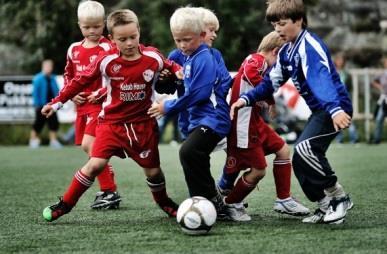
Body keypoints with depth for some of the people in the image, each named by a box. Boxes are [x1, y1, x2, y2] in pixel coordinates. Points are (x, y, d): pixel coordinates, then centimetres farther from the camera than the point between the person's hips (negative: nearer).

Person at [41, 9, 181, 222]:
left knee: (152, 170, 10)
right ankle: (65, 204, -2)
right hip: (111, 122, -2)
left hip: (143, 124, 2)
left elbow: (171, 67, 12)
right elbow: (81, 81, -3)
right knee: (96, 164, -15)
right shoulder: (106, 61, -13)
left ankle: (164, 202, 40)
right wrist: (56, 103, -2)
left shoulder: (153, 58, -9)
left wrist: (180, 72, -12)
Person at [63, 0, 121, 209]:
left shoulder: (108, 48, -9)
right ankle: (107, 189, 23)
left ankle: (109, 192, -12)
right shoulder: (74, 49, 10)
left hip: (101, 104, -7)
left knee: (89, 145, -18)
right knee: (92, 149, 11)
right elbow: (68, 75, 20)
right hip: (82, 105, 7)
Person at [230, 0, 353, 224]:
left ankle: (339, 198, -12)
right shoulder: (286, 51, 10)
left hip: (336, 109, -10)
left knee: (305, 149, -25)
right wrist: (246, 99, 1)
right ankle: (327, 207, 13)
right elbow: (271, 82, 15)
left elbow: (322, 79, -36)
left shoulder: (310, 47, -20)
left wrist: (335, 109, -49)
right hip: (320, 110, 10)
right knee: (301, 161, 6)